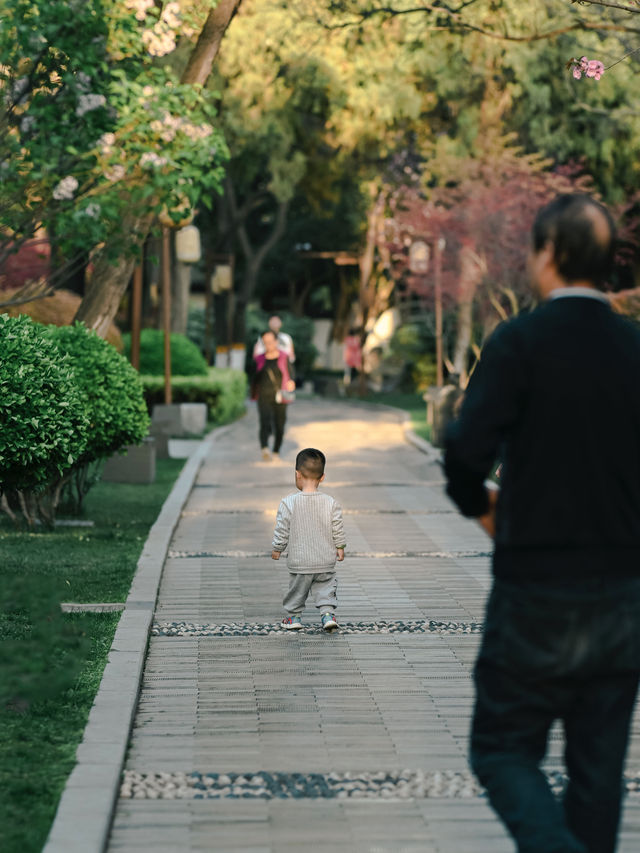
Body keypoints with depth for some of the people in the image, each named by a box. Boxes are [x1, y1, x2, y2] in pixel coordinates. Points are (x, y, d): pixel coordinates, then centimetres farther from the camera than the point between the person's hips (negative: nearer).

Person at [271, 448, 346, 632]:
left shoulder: (288, 503, -14)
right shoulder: (331, 503, -8)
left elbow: (282, 530, -7)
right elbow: (338, 529, -1)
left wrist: (277, 548, 7)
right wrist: (340, 548, 13)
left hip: (299, 562, -1)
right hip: (326, 561, 1)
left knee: (297, 589, 16)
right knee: (326, 588, 14)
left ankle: (294, 616, 26)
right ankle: (328, 613, 0)